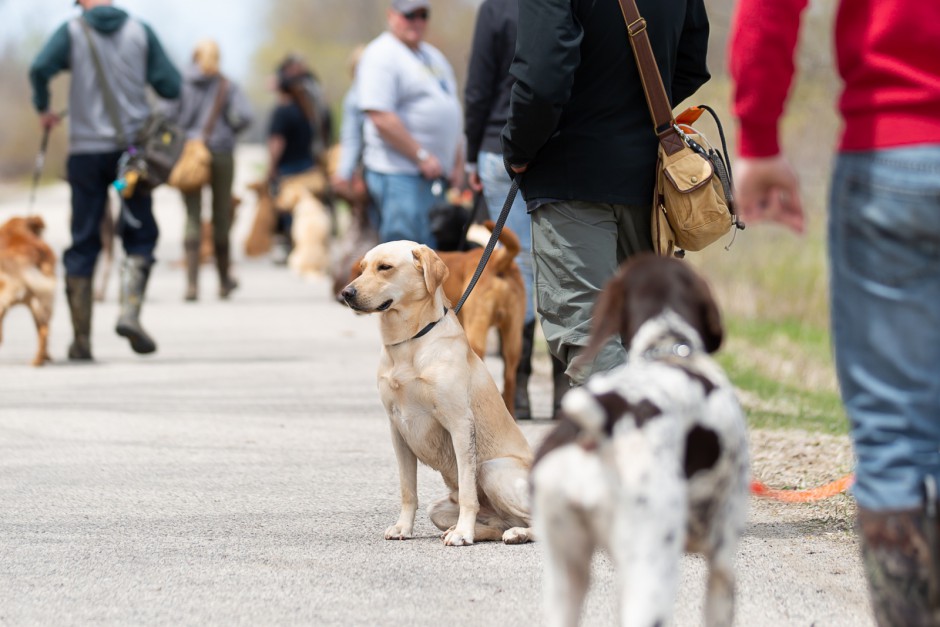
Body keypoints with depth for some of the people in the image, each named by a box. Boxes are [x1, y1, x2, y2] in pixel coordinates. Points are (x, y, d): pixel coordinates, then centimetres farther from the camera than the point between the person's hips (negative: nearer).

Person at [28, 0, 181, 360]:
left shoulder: (73, 31, -2)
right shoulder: (140, 32, 1)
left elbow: (40, 68, -17)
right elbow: (171, 87, -2)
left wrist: (43, 109, 0)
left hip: (86, 150, 0)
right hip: (133, 148, 0)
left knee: (83, 244, 7)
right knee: (139, 235, 10)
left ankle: (82, 339, 7)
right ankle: (130, 312, -13)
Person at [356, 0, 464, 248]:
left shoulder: (433, 57, 20)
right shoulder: (381, 55, -10)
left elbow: (448, 112, 27)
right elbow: (381, 118, -19)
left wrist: (456, 162, 16)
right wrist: (421, 156, -18)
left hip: (432, 173, 9)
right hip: (400, 173, -9)